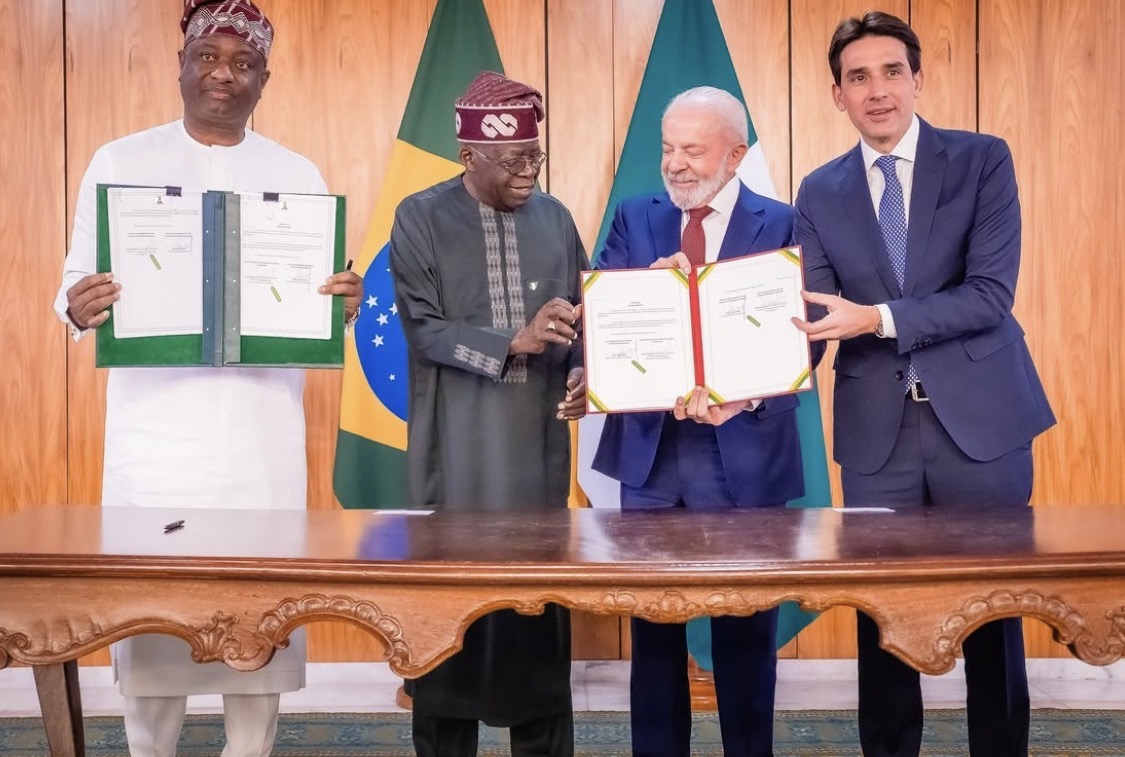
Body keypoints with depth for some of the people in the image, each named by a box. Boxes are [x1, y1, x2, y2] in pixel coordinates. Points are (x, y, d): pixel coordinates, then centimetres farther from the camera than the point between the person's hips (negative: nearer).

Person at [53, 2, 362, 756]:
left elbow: (321, 297, 9)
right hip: (155, 420, -1)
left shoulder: (298, 176, 8)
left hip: (263, 423, 1)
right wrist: (79, 308, -19)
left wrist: (346, 301, -14)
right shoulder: (119, 162, 5)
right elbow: (77, 285, 4)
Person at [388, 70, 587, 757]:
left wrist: (583, 377, -11)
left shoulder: (554, 218, 8)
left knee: (542, 602, 7)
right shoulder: (421, 218, -1)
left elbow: (580, 319, 9)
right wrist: (513, 343, -21)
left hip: (538, 444, 3)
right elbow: (422, 328, -9)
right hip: (458, 451, -2)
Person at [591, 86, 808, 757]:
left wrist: (745, 398, -25)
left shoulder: (783, 225, -2)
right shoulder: (635, 218, 8)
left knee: (745, 630, 10)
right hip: (650, 451, 3)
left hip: (743, 455, -2)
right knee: (653, 626, 11)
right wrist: (647, 286, -20)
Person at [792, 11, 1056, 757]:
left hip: (979, 419, -2)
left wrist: (879, 318, -21)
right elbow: (815, 318, 0)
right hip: (877, 429, 2)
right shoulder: (821, 193, 6)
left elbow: (990, 295, -12)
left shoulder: (983, 160, -1)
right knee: (880, 615, 9)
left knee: (992, 613, 9)